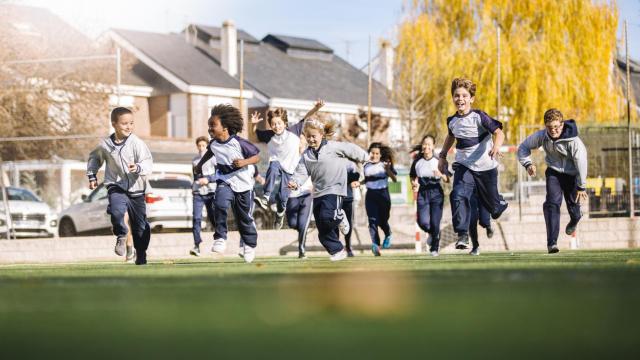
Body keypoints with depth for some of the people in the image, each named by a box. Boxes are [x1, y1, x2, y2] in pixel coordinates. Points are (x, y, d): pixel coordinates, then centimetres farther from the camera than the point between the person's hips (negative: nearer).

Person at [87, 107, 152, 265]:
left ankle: (141, 254, 32)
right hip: (116, 187, 0)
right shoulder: (104, 144, -4)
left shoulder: (137, 143, -12)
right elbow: (94, 158, 17)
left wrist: (138, 168, -37)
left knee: (140, 225, 9)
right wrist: (92, 176, 13)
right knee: (116, 211, -30)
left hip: (136, 189, 0)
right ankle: (121, 235, 0)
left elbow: (148, 163, -17)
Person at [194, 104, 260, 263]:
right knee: (220, 205, -28)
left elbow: (257, 156, -13)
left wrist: (244, 162, -29)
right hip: (224, 181, 3)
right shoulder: (213, 144, -6)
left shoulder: (239, 143, -21)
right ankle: (220, 238, -18)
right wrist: (200, 164, 25)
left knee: (244, 217, 11)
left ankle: (250, 244, 35)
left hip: (243, 184, -2)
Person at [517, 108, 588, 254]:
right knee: (552, 203, -17)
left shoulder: (573, 141, -28)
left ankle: (574, 221, 48)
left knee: (573, 205, 6)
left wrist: (581, 187, -14)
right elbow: (523, 147, -4)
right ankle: (552, 242, -20)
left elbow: (581, 163, -20)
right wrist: (528, 163, -22)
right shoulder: (541, 136, -19)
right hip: (554, 172, 2)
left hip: (572, 174, -2)